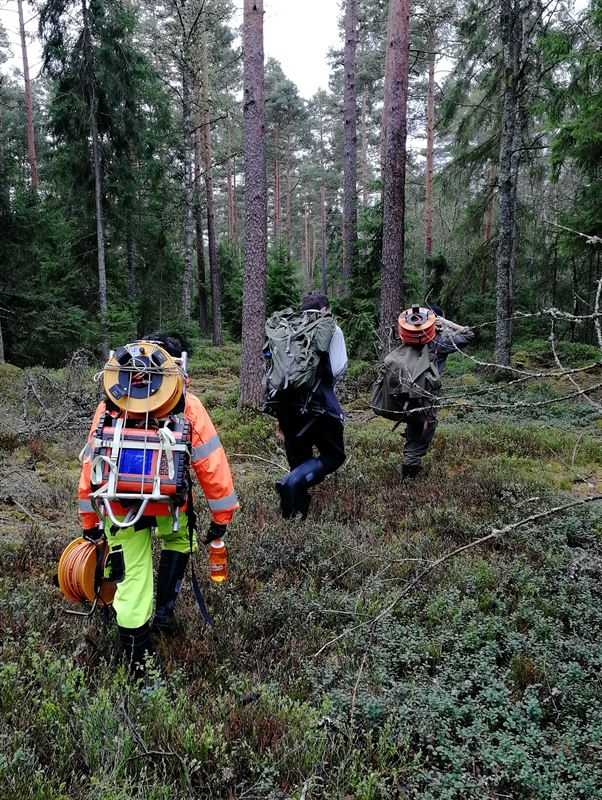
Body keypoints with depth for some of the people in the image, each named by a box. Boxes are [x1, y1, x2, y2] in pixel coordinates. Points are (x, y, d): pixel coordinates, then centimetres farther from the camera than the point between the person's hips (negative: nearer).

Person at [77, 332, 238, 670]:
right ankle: (165, 611, 27)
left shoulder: (109, 405, 15)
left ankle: (136, 659, 21)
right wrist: (222, 515, 9)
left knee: (132, 576, 13)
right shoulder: (188, 405, 6)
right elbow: (211, 463, 1)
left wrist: (89, 520, 23)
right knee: (178, 541, 30)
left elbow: (90, 461, 15)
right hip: (167, 500, -2)